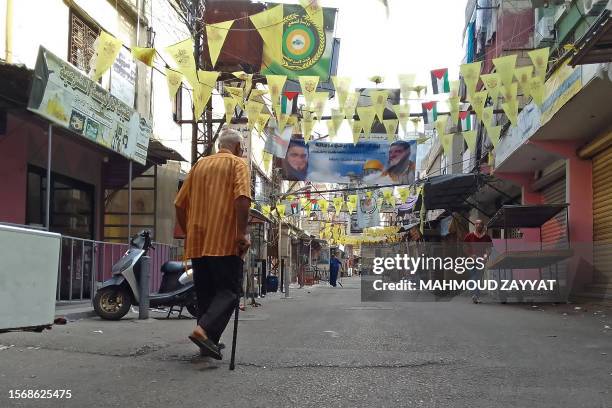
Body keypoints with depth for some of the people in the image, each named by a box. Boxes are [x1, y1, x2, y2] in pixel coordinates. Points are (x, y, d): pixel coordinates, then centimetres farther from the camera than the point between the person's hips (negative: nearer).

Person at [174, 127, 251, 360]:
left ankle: (208, 342, 16)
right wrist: (242, 233, -15)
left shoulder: (200, 164, 19)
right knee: (229, 291, -2)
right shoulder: (237, 163, 2)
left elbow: (180, 204, 17)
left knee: (205, 293, 13)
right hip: (225, 241, -6)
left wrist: (188, 233, 23)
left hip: (197, 242, 6)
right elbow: (242, 198, -16)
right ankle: (204, 330, -21)